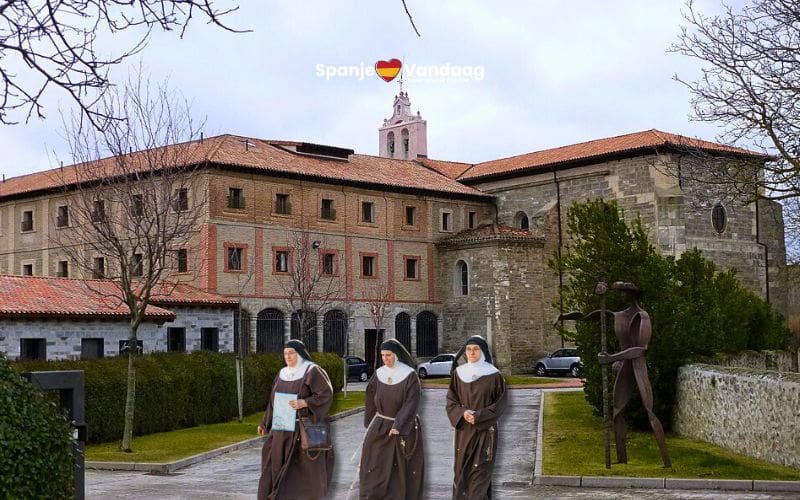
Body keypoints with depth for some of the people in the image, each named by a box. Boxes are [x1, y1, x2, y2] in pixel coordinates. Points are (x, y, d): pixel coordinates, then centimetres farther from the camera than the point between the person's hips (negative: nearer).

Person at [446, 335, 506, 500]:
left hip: (485, 429, -3)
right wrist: (462, 413, -13)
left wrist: (479, 416, -15)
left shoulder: (494, 375, -5)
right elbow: (451, 400, 7)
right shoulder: (458, 373, 4)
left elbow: (500, 403, -3)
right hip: (463, 429, 3)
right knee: (461, 468, 4)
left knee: (480, 470, -4)